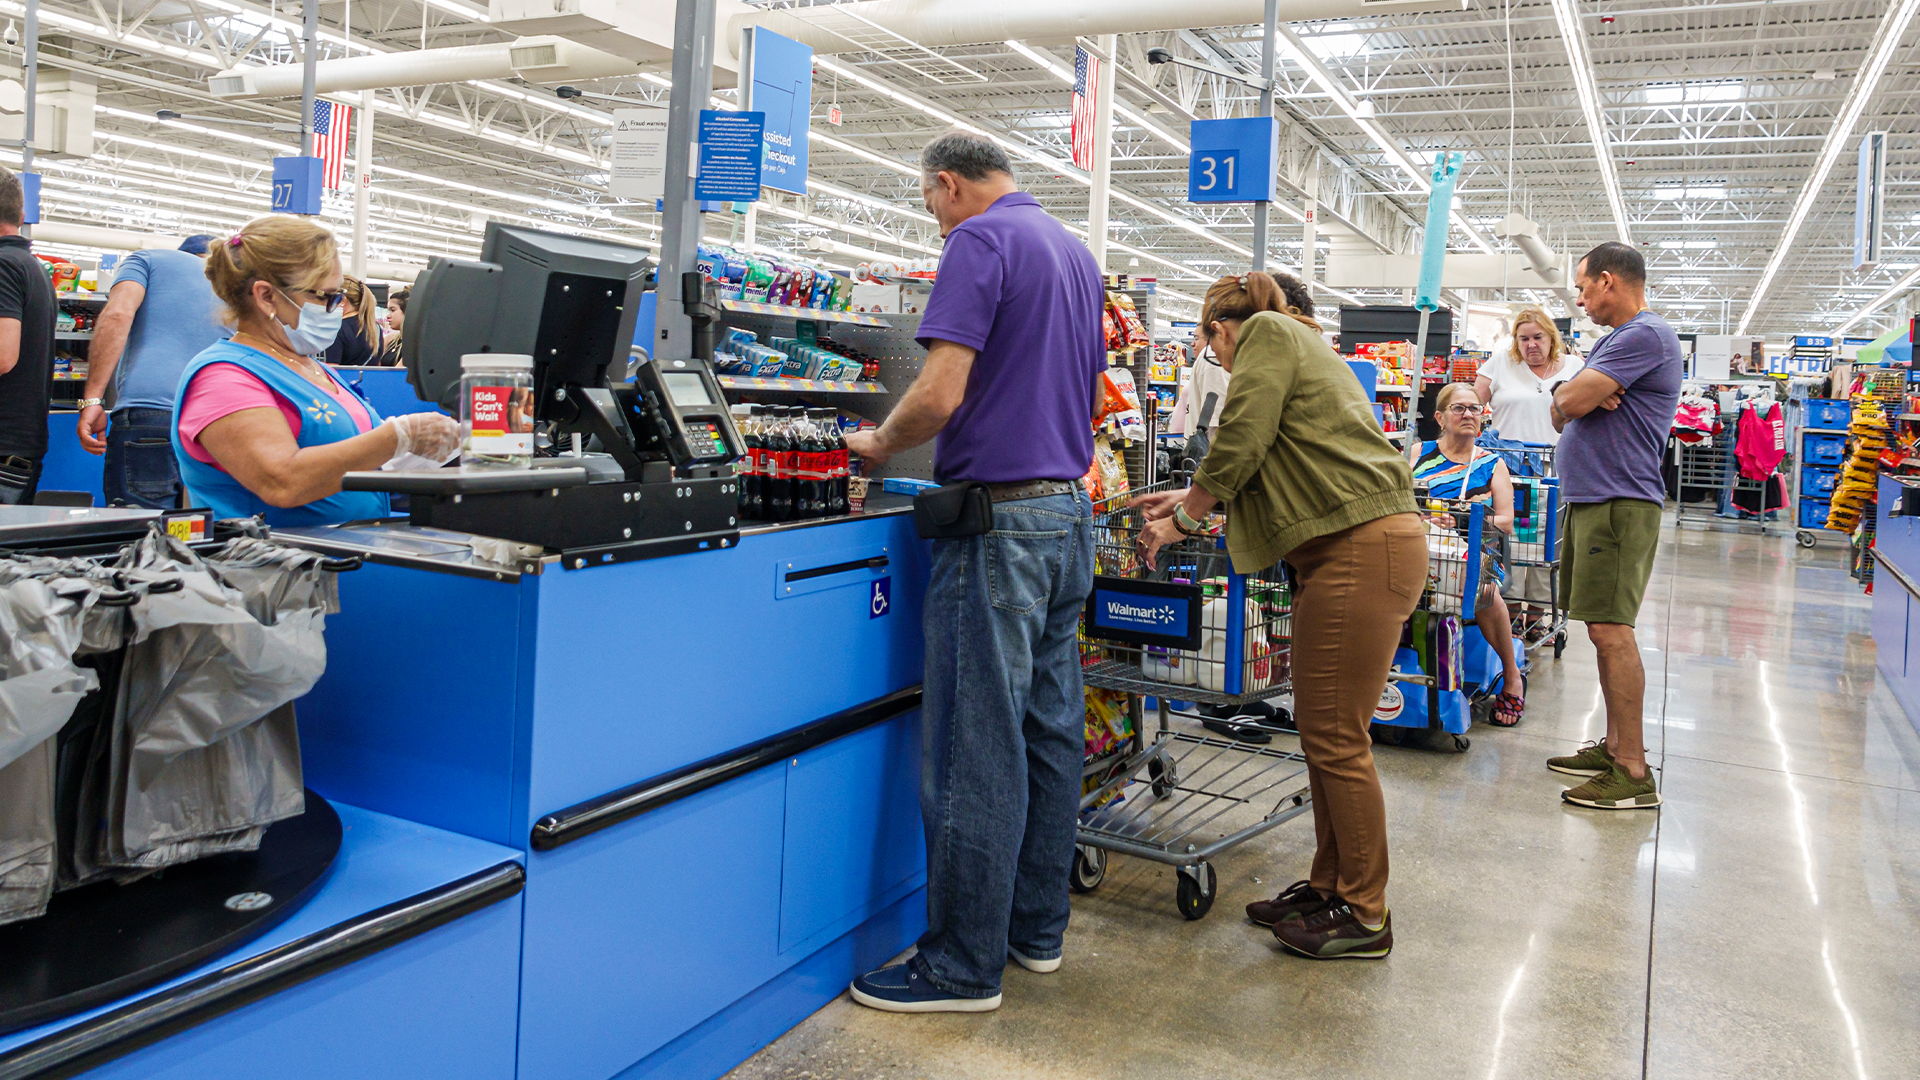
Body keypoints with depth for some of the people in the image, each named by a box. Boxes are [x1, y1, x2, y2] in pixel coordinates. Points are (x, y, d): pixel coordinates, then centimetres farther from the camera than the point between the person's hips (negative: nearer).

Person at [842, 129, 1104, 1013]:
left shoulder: (979, 242, -9)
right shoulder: (1075, 252, 18)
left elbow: (941, 394, -19)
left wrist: (879, 444, -2)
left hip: (1002, 517, -9)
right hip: (1071, 505, 9)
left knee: (976, 747, -4)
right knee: (1050, 730, 13)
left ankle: (965, 965, 5)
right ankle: (1037, 926, 24)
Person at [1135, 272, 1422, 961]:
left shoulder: (1265, 333, -2)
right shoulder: (1295, 343, 28)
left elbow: (1239, 443, -11)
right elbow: (1265, 460, 33)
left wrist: (1183, 520, 1)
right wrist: (1192, 496, 38)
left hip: (1362, 547, -10)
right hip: (1343, 549, 10)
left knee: (1335, 737, -5)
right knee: (1321, 729, 13)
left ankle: (1365, 916, 5)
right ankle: (1329, 885, 23)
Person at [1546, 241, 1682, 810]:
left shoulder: (1646, 335, -11)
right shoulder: (1613, 341, 22)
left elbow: (1570, 401, -19)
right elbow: (1561, 414, 15)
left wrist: (1572, 394, 4)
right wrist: (1580, 395, -6)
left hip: (1618, 504, -10)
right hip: (1589, 501, 10)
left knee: (1610, 630, -13)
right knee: (1605, 630, 12)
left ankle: (1634, 773, -10)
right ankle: (1614, 747, 20)